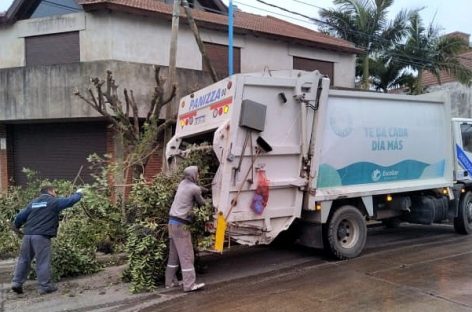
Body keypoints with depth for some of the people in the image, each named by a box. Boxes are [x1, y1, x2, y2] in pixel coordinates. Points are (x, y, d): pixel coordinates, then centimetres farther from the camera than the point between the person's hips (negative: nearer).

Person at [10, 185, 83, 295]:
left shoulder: (33, 203, 18)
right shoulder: (54, 202, 1)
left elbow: (21, 216, 18)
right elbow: (70, 200, 3)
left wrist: (17, 226, 37)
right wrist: (78, 193, 23)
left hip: (28, 235, 6)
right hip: (42, 236, -6)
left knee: (24, 259, 16)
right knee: (43, 261, -1)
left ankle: (17, 282, 17)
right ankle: (44, 286, 4)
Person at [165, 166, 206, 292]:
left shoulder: (183, 183, 11)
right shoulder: (195, 189, -9)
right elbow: (201, 203, 8)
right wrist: (198, 201, 29)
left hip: (172, 221, 8)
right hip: (180, 224, -8)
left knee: (174, 254, 14)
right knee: (186, 254, -5)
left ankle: (170, 281, 20)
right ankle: (189, 284, -3)